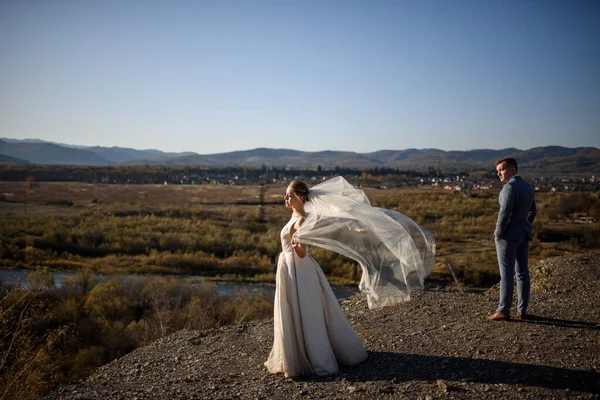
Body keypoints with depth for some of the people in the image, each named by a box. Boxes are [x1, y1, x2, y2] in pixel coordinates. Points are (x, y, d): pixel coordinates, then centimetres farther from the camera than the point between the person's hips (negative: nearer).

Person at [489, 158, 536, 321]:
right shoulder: (528, 187, 11)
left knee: (507, 273, -5)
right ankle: (522, 310, 15)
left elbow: (505, 212, -24)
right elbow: (532, 211, 19)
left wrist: (498, 233, -13)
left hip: (508, 234, -8)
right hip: (523, 234, 9)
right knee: (522, 272, 10)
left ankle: (503, 311, -1)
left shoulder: (510, 187, -18)